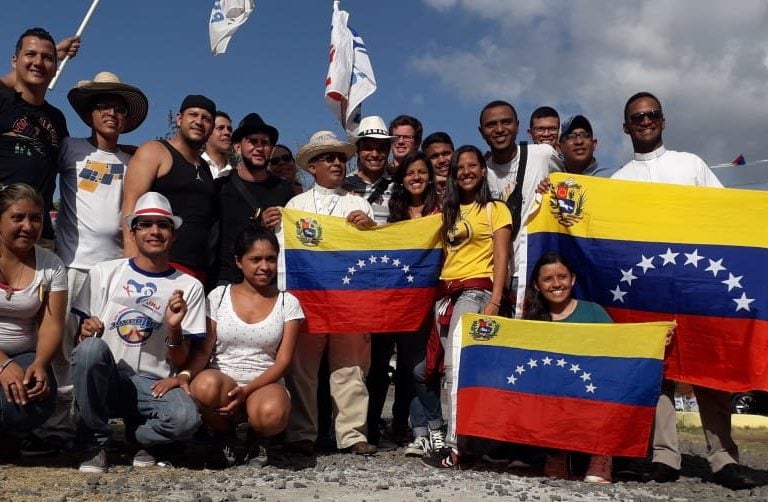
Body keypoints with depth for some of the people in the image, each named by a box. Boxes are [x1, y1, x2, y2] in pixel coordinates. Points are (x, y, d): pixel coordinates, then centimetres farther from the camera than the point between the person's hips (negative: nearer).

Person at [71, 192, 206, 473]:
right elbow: (81, 336, 9)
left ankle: (139, 436, 6)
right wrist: (86, 331, -14)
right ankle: (94, 444, -10)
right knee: (91, 347, -33)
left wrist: (175, 328, -17)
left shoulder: (189, 287, 5)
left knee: (186, 418, -32)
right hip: (103, 380, 1)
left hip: (153, 384, 0)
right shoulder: (104, 273, 6)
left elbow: (180, 362, 3)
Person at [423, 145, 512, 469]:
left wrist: (495, 301, -15)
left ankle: (454, 444, -17)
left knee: (458, 366, -16)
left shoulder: (496, 209, 4)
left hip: (475, 291, -6)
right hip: (445, 292, 6)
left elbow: (501, 258, -5)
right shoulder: (448, 210, 20)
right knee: (451, 368, 5)